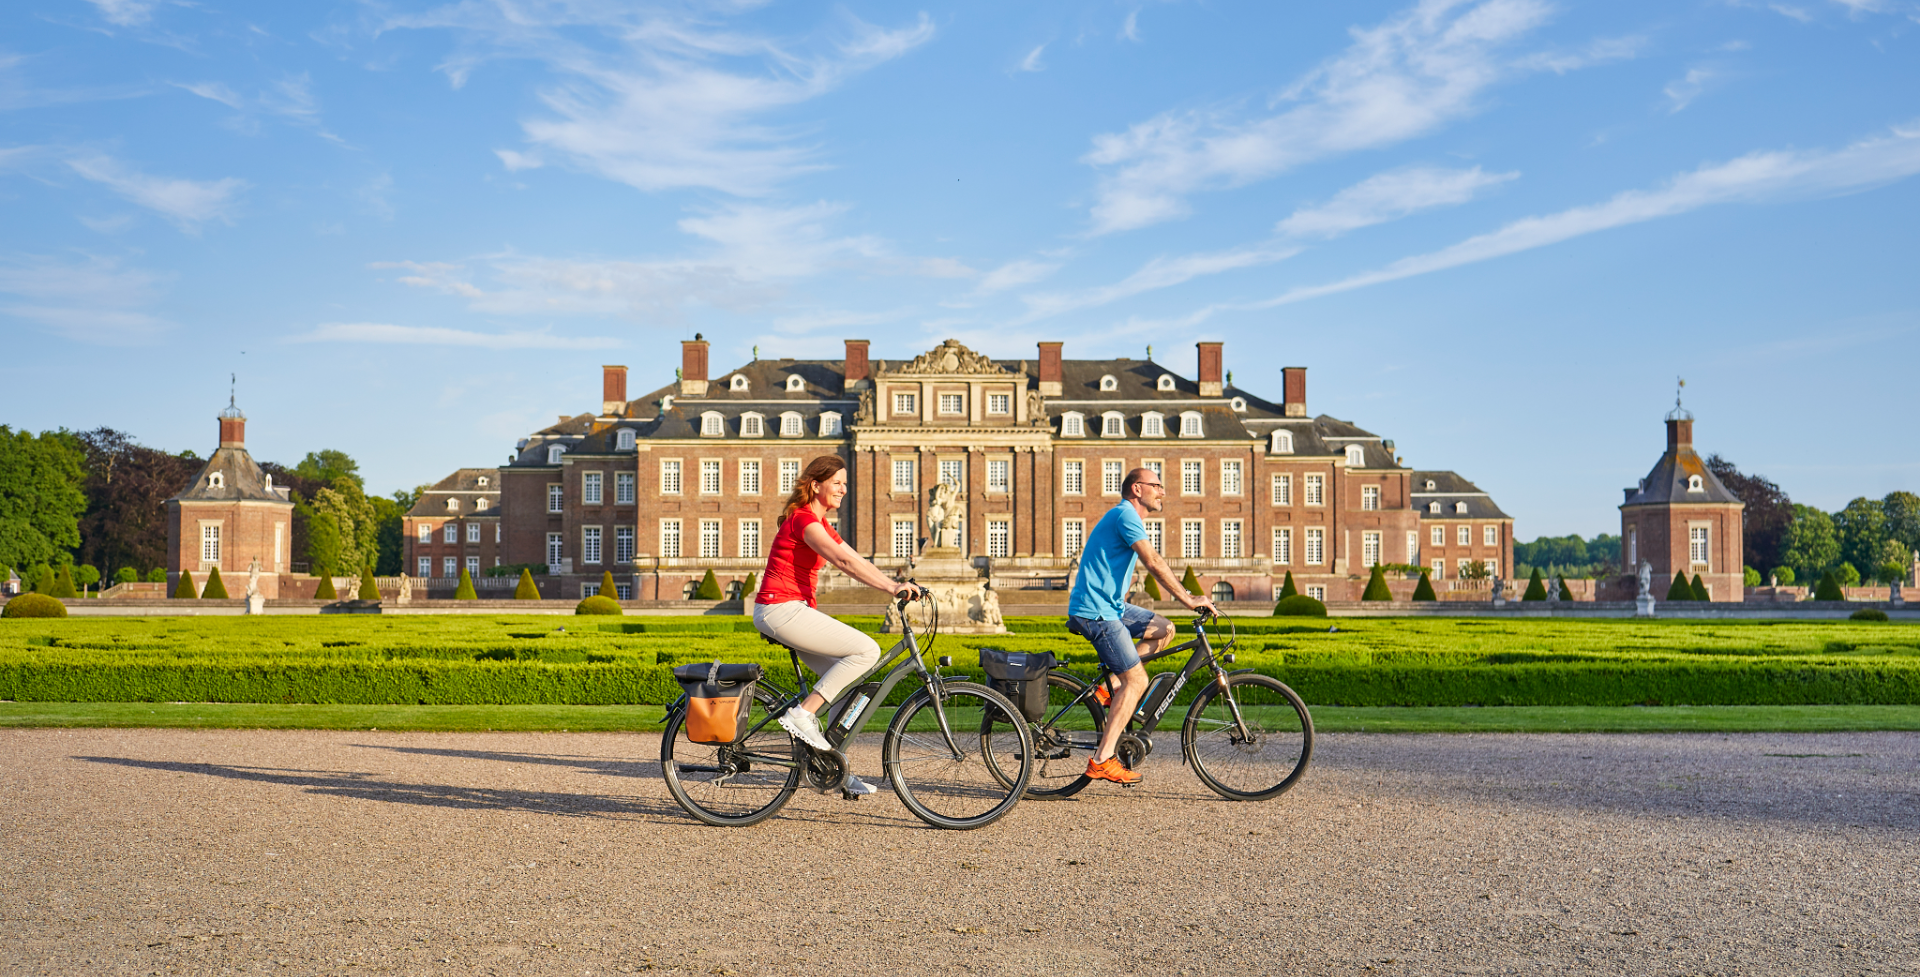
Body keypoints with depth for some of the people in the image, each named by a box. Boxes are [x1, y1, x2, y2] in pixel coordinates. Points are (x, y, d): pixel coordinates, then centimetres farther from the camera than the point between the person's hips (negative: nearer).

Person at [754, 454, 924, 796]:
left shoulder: (818, 522, 18)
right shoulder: (803, 519, -14)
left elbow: (857, 561, 15)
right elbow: (844, 562, -26)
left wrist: (896, 585, 4)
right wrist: (892, 587, -31)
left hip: (793, 610, 10)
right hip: (782, 610, -10)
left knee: (847, 680, 8)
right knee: (867, 650, -16)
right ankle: (803, 714, -12)